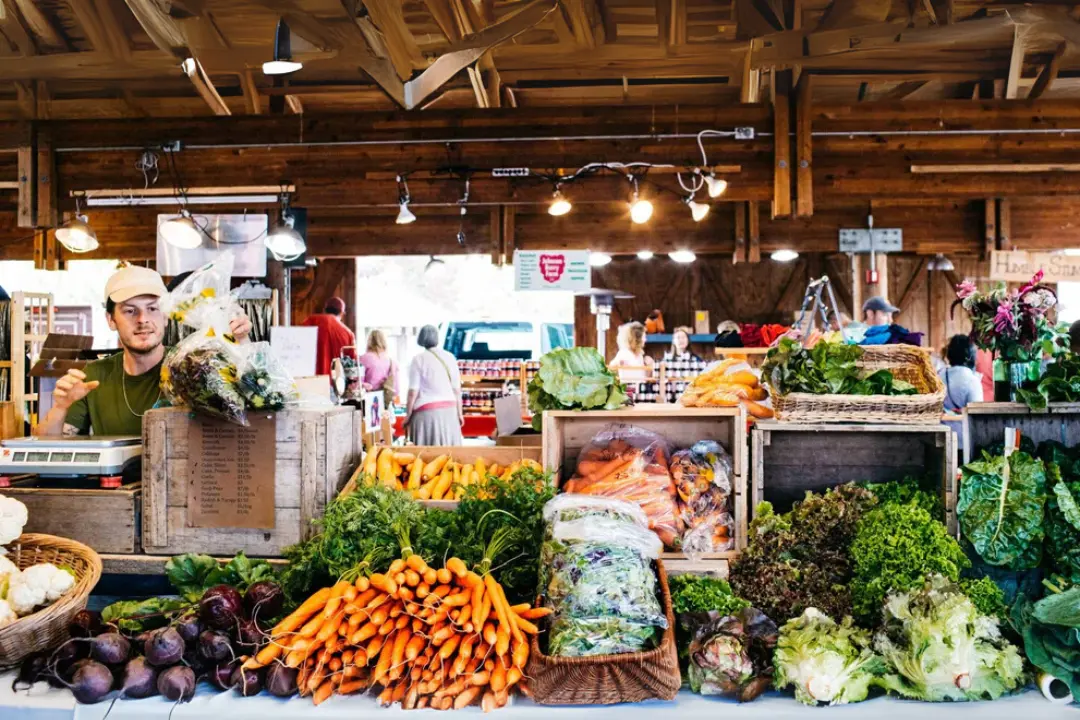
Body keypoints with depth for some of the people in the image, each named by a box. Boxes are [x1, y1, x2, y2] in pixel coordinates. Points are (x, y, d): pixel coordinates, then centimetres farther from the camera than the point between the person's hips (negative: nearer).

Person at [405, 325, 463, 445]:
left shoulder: (419, 360, -5)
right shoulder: (450, 357, 6)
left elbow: (413, 392, -7)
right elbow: (457, 389, 7)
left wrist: (407, 417, 1)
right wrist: (459, 413, 15)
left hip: (426, 412, -4)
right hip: (449, 411, 4)